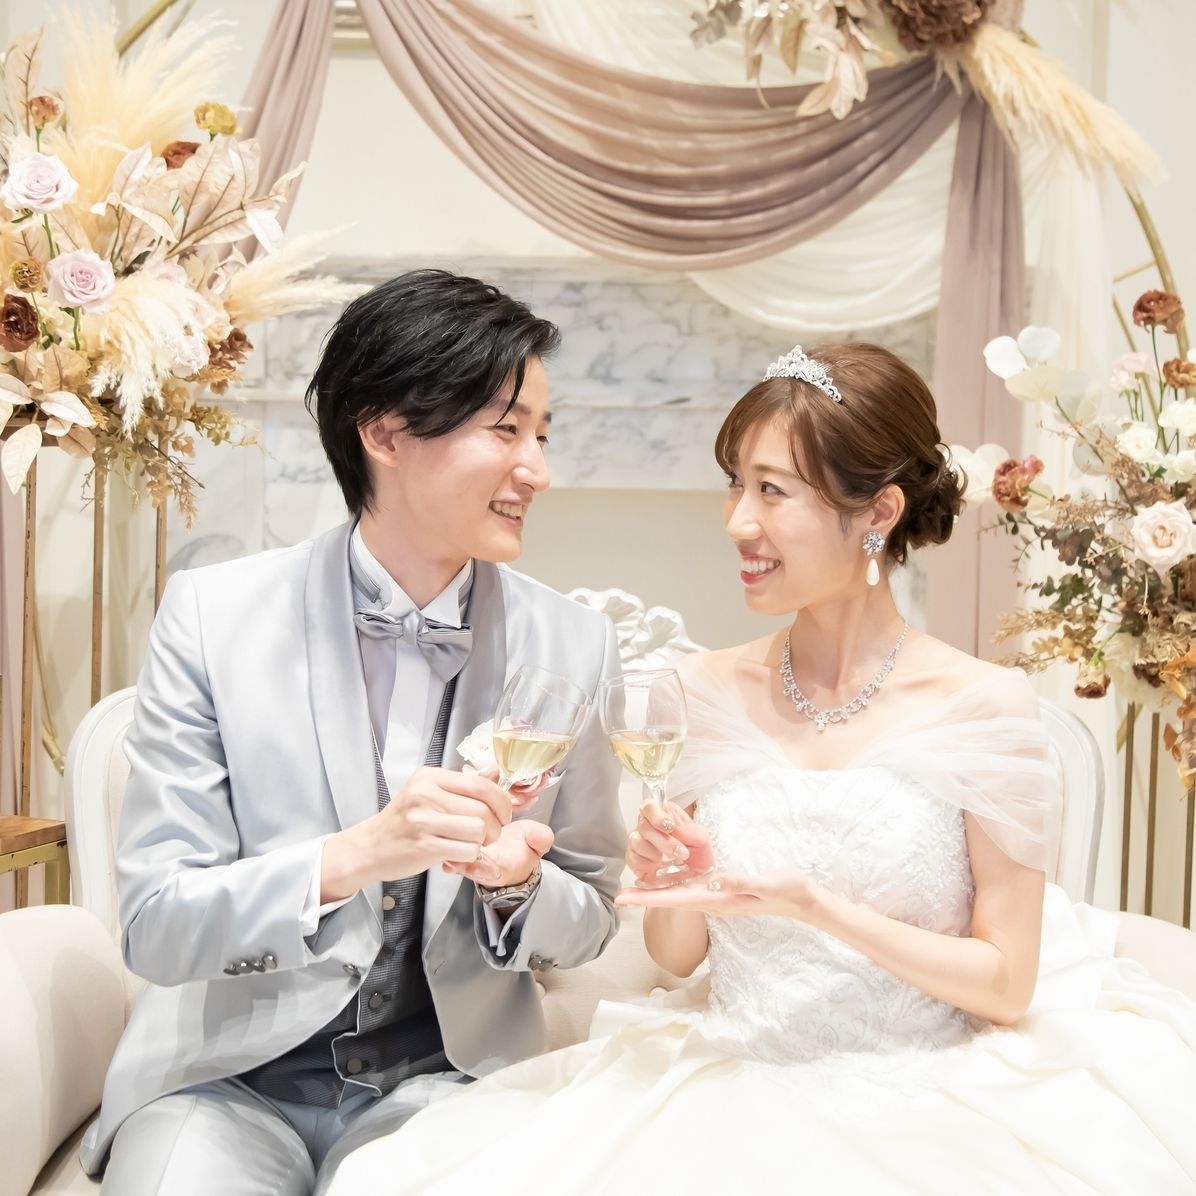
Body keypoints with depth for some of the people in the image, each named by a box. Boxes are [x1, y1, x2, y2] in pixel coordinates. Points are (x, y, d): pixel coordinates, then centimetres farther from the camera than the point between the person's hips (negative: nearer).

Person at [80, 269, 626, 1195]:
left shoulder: (572, 645, -4)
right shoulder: (211, 617, -9)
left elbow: (587, 924, 6)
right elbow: (156, 928, -10)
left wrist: (514, 881, -17)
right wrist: (350, 858, -27)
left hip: (447, 1073, 1)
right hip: (235, 1072, 0)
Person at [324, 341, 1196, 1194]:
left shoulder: (984, 706, -10)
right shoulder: (710, 691, 1)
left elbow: (1005, 984, -6)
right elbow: (679, 956, 10)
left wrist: (813, 906, -17)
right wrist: (674, 882, -12)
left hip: (917, 1093, -2)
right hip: (730, 1078, 3)